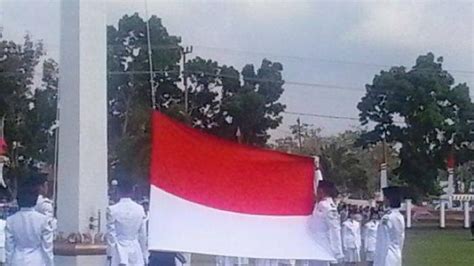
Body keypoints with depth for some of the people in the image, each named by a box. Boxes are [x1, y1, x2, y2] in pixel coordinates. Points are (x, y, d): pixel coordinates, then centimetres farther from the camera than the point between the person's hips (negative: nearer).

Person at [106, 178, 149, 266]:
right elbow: (143, 234, 5)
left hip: (119, 251, -3)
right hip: (136, 251, 3)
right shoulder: (140, 209, 0)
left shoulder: (112, 210, -8)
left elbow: (111, 234, -6)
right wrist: (144, 255, 13)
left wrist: (110, 253, 1)